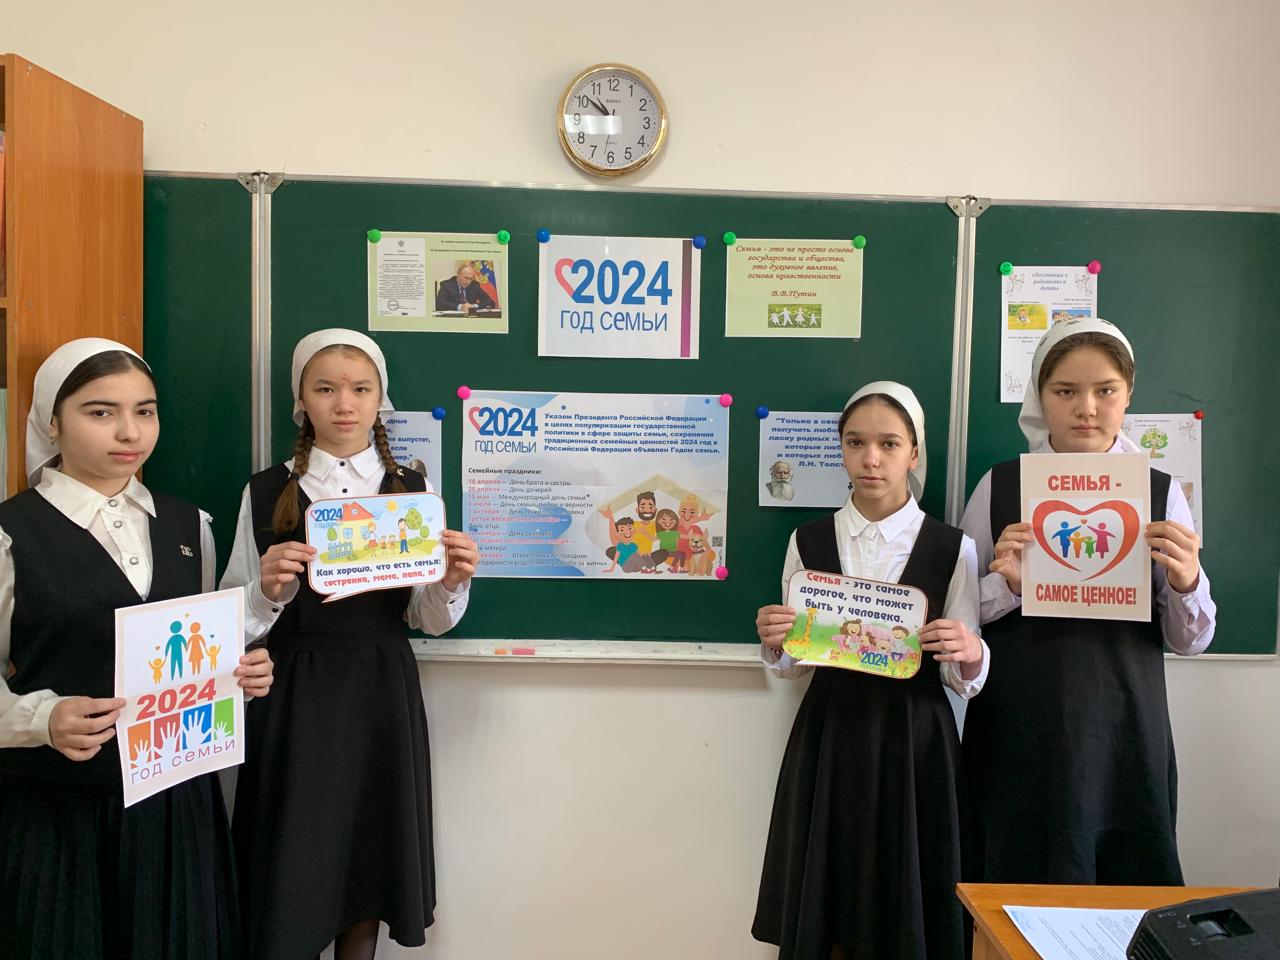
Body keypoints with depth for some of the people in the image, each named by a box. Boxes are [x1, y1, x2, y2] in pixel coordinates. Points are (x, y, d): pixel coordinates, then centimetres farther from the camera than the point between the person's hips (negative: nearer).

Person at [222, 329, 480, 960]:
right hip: (293, 696, -1)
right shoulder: (266, 493, 1)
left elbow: (429, 620, 5)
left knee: (368, 862, 12)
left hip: (382, 694, 1)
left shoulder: (411, 490, 4)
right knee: (290, 869, 7)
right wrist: (267, 590, -20)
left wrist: (453, 582, -15)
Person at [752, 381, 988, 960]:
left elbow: (965, 680, -1)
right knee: (823, 907, 12)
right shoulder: (809, 542, 1)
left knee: (903, 909, 11)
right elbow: (793, 665, 6)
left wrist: (969, 653, -22)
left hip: (914, 741, -1)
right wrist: (773, 643, -14)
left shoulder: (952, 549, -3)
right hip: (829, 735, 2)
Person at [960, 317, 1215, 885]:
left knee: (1127, 887, 10)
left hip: (1124, 731, 1)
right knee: (1019, 881, 8)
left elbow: (1190, 642, 4)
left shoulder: (1161, 493, 2)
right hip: (1018, 733, -1)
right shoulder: (999, 487, 0)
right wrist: (1006, 585, -16)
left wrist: (1186, 583, -15)